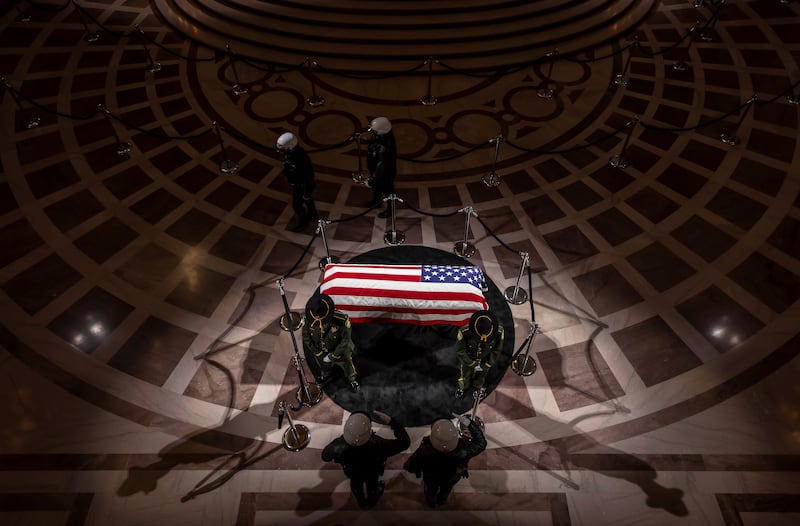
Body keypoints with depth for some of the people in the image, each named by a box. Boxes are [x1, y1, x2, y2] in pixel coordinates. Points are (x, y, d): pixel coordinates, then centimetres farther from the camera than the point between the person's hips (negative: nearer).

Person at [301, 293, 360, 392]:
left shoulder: (341, 320, -40)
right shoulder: (307, 319, -32)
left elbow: (345, 340, -26)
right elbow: (307, 339, -15)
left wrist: (332, 356, -19)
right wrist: (319, 354, -11)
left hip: (340, 351, -2)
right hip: (321, 351, 2)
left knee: (347, 366, 28)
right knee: (324, 367, 33)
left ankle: (353, 380, 60)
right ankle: (325, 377, 68)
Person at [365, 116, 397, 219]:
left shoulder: (384, 148, -47)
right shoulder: (385, 134, -20)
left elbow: (381, 167, -37)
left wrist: (372, 180, -28)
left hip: (385, 173, -9)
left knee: (387, 191, 20)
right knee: (376, 186, 34)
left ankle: (389, 208, 48)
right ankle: (376, 200, 63)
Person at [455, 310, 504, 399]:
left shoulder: (499, 332, -33)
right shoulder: (464, 332, -40)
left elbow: (497, 350, -14)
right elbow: (460, 350, -23)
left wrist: (487, 365, -12)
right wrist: (472, 364, -18)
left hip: (484, 359, 2)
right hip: (468, 358, -2)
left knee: (481, 375, 27)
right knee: (465, 376, 22)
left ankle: (478, 387, 61)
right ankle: (462, 387, 57)